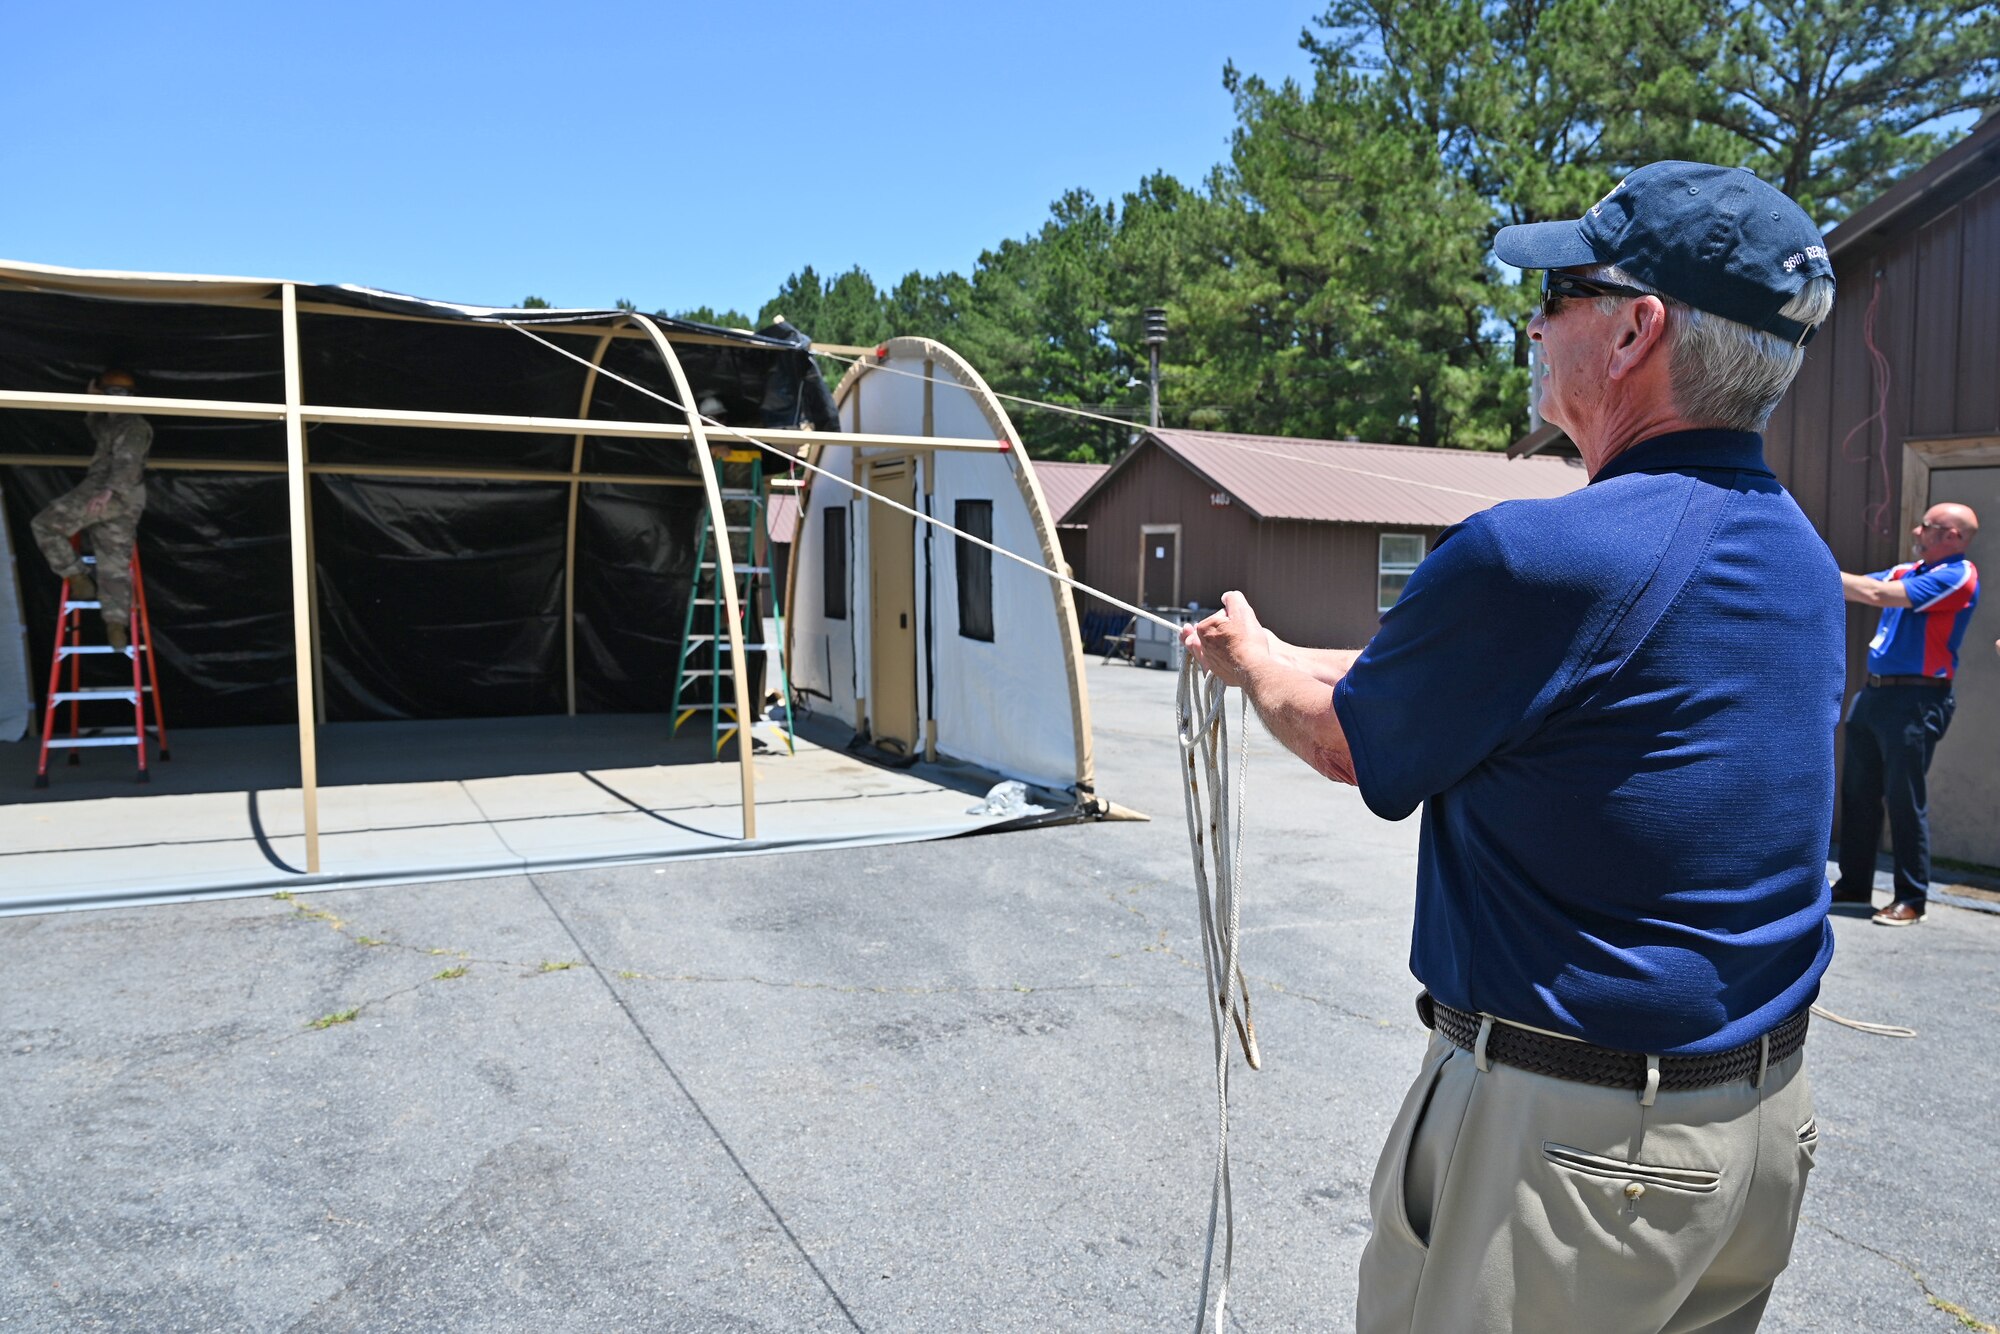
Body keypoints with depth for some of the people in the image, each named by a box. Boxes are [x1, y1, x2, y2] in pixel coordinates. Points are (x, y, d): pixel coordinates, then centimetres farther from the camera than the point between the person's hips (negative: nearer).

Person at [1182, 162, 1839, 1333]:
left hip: (1575, 1136, -8)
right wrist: (1285, 656, 21)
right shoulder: (1801, 556, 3)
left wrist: (1251, 658, 13)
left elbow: (1341, 741, -7)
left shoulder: (1539, 556, -25)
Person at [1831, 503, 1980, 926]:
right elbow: (1860, 585, 13)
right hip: (1875, 693, 8)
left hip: (1915, 699, -8)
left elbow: (1876, 594, -18)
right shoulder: (1908, 572, 16)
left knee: (1905, 799, -5)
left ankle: (1911, 899, 3)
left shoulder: (1957, 577, -10)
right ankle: (1854, 884, 19)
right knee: (1858, 792, 10)